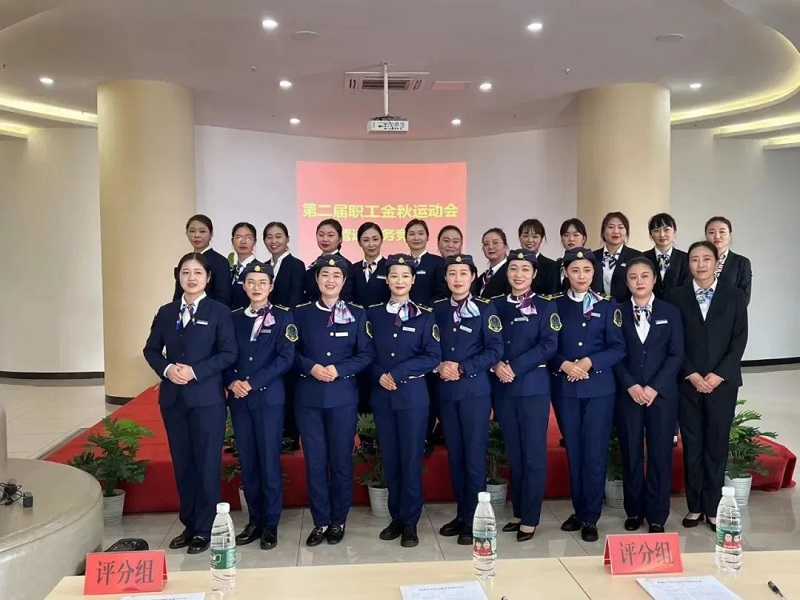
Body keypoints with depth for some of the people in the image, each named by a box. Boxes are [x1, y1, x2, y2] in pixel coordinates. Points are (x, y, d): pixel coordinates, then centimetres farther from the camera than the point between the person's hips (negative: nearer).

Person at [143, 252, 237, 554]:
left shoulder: (219, 311, -2)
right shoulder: (166, 312, 10)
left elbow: (229, 354, -8)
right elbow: (151, 350, 11)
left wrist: (195, 370, -18)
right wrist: (167, 369, -8)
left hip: (207, 398, -4)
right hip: (173, 398, 4)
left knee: (207, 464, 1)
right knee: (182, 464, 11)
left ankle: (203, 530, 13)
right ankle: (188, 525, 24)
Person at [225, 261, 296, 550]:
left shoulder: (283, 317, 0)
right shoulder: (234, 318, 12)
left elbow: (285, 358, -9)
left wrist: (252, 383, -14)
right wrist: (232, 382, -10)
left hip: (269, 396, -3)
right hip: (238, 398, 4)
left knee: (269, 460, 0)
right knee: (247, 461, 8)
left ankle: (271, 524, 11)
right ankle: (255, 520, 20)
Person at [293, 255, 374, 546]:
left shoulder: (357, 314, 5)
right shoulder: (301, 313, 7)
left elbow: (366, 354, -1)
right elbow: (291, 352, 5)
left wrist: (339, 369, -15)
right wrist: (311, 367, -13)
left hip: (343, 395, -1)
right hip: (308, 396, 1)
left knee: (342, 460, 6)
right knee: (314, 460, 5)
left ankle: (338, 521, 20)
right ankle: (320, 521, 17)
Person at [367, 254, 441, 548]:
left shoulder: (425, 316, 1)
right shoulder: (372, 314, 8)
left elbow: (432, 357, -7)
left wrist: (398, 373, -15)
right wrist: (379, 376, -12)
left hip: (413, 396, -2)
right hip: (381, 396, 3)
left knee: (411, 460, 1)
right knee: (389, 460, 9)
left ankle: (410, 523, 12)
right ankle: (396, 518, 22)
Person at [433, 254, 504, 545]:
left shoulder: (485, 309, 0)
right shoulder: (437, 310, 10)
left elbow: (495, 350, -7)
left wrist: (463, 368, -14)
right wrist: (439, 366, -9)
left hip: (475, 389, -4)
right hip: (445, 390, 4)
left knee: (474, 454, -2)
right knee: (454, 453, 9)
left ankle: (473, 519, 8)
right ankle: (461, 513, 21)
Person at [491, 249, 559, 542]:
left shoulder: (545, 307, 1)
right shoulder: (495, 306, 11)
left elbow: (548, 346, -9)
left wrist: (515, 367, -16)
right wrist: (496, 365, -12)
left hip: (533, 387, -3)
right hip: (502, 388, 3)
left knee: (533, 454, 0)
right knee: (513, 454, 10)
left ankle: (530, 519, 8)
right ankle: (518, 513, 21)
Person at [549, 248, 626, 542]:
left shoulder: (607, 305, 5)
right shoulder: (555, 305, 6)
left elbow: (618, 348, -1)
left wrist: (589, 362, -15)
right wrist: (564, 364, -14)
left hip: (599, 387, -1)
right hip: (565, 388, 1)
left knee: (595, 451, -1)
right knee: (573, 450, 8)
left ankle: (590, 518, 9)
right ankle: (579, 511, 21)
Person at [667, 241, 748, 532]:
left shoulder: (735, 296, 4)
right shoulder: (676, 297, 3)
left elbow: (740, 339, -1)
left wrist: (719, 374, -11)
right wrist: (691, 374, -10)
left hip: (722, 382, 0)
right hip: (688, 382, 0)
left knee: (717, 445, 5)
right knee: (692, 446, 5)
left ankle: (712, 507, 15)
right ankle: (695, 506, 15)